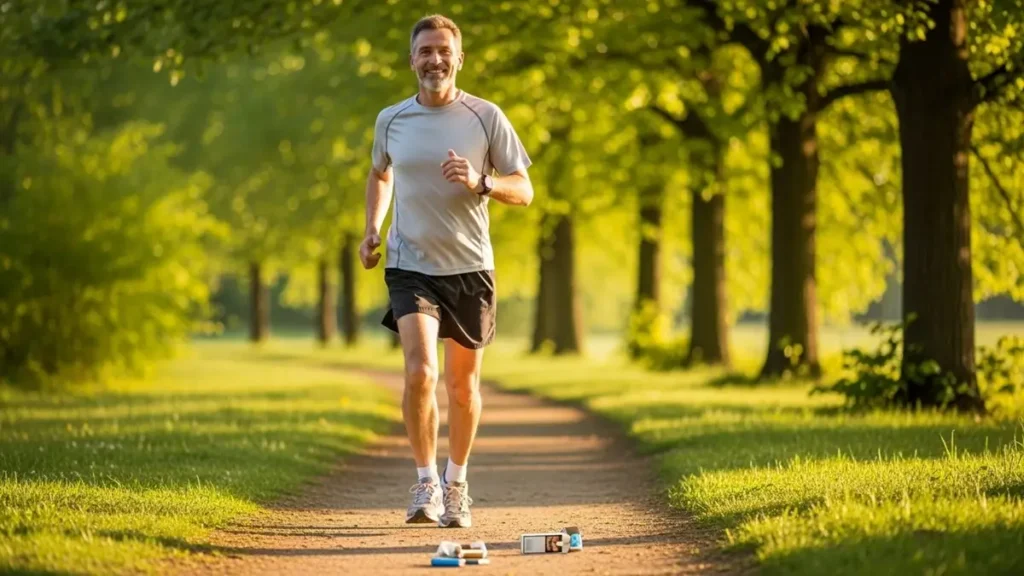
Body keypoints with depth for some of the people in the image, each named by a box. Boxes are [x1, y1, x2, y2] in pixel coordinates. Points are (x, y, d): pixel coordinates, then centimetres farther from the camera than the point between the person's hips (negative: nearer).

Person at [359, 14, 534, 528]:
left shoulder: (485, 117, -3)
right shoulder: (391, 120, 3)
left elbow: (524, 192, 0)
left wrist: (480, 183, -19)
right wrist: (372, 228, 10)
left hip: (470, 268, 0)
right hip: (411, 267, 0)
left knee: (462, 384, 8)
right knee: (420, 372, -18)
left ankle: (456, 485, 28)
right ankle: (425, 483, -3)